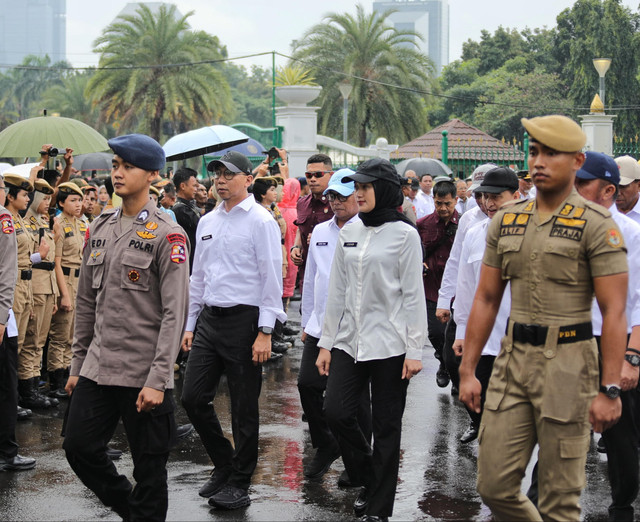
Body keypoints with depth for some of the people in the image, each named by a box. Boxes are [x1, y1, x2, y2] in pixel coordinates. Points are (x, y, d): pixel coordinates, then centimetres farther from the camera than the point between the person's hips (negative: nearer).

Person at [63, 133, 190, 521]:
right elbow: (87, 303, 16)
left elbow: (175, 313, -14)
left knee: (149, 467, 3)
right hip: (97, 368, 6)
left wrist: (157, 380, -19)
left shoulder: (167, 235, -9)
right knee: (80, 447, 8)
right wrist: (78, 365, 14)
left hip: (143, 374, -6)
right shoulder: (100, 229, 10)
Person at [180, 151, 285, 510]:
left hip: (244, 319, -7)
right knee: (194, 397, 5)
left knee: (244, 407, 1)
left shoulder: (261, 221, -7)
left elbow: (272, 278, -10)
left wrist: (265, 332, -15)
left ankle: (239, 483, 13)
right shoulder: (208, 222, 14)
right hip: (209, 319, 7)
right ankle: (224, 464, 24)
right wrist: (190, 324, 16)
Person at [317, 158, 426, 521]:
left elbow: (413, 295, -6)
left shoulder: (404, 234, -4)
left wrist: (415, 349, -10)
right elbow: (337, 292, 13)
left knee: (386, 425, 2)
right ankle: (369, 477, 21)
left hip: (389, 343, -5)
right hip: (350, 340, 5)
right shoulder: (349, 234, 10)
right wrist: (327, 342, 11)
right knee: (337, 412, -5)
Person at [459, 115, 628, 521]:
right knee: (495, 486, 5)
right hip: (514, 358, 5)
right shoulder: (505, 221, 10)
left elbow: (614, 312, -11)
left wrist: (610, 390, -17)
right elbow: (486, 299, 13)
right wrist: (467, 370, 9)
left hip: (568, 362, -5)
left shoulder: (597, 225, -7)